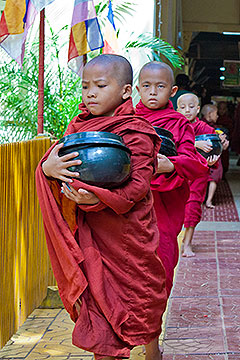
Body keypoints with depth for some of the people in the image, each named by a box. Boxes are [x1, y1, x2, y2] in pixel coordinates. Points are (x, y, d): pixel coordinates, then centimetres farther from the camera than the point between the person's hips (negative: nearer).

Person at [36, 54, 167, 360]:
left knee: (142, 292, 12)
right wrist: (48, 168, -20)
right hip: (90, 232, 4)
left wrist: (99, 198, -32)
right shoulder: (79, 127, 7)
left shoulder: (136, 133, -11)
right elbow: (54, 159, 5)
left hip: (128, 230, -4)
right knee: (98, 297, 6)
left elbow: (138, 184, -19)